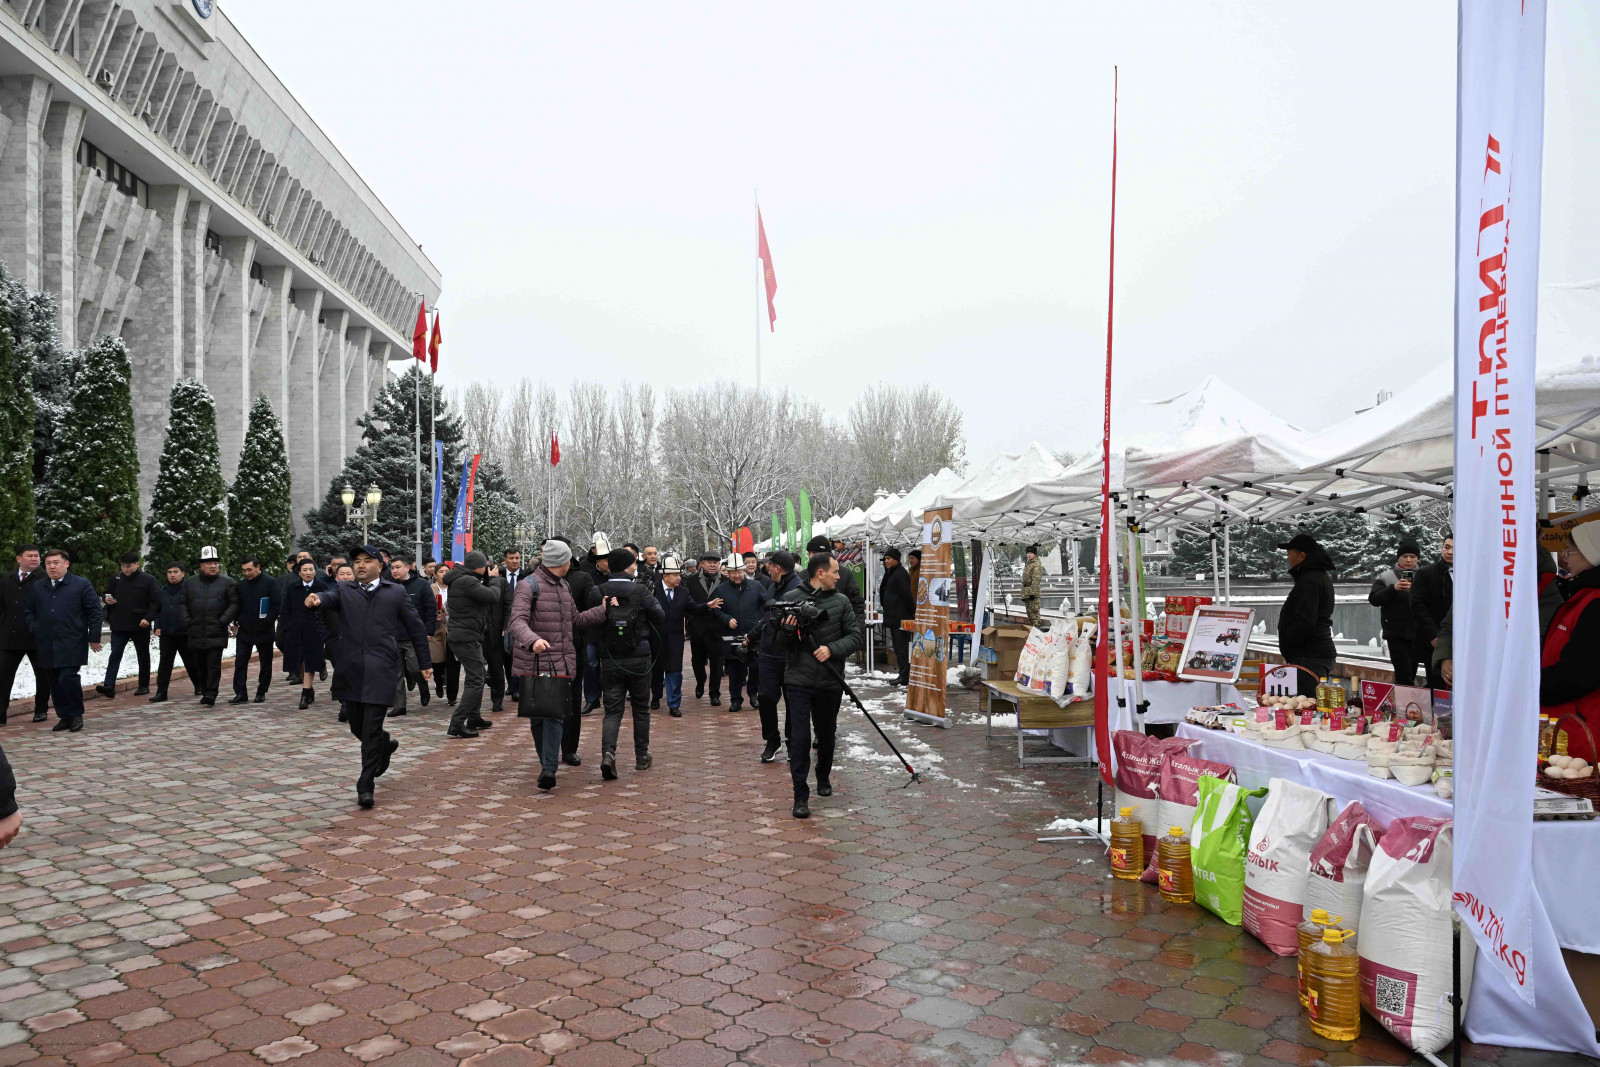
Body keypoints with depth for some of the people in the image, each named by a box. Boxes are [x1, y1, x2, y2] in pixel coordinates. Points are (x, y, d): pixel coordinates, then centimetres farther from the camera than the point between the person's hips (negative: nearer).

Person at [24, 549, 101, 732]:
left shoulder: (82, 585, 0)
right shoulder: (36, 587, 13)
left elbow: (94, 611, 0)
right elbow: (28, 610, 22)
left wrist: (93, 637, -3)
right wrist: (34, 630, 6)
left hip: (72, 644, -5)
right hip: (48, 645, 5)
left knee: (68, 677, -14)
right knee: (55, 682, 7)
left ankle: (76, 715, 2)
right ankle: (64, 717, 16)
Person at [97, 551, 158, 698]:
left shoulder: (148, 580, -4)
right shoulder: (116, 579, 7)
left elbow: (156, 601, -6)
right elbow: (106, 594, 21)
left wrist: (148, 618, -16)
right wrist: (106, 599, -3)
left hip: (140, 626, -2)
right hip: (119, 625, 3)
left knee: (143, 656, 9)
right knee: (115, 654, -8)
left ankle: (144, 686, 19)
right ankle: (109, 686, -14)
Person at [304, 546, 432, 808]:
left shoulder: (396, 593, 10)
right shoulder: (344, 590, 12)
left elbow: (415, 629, 13)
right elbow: (329, 599, -11)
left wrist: (425, 663, 13)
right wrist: (315, 600, -36)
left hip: (381, 669, -3)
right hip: (350, 670, 3)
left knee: (372, 728, -6)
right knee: (357, 725, 11)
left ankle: (365, 786, 2)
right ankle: (386, 745, 42)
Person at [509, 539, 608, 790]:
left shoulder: (564, 586, 17)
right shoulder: (528, 585, -7)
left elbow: (576, 620, 24)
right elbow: (517, 621, -20)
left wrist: (602, 610, 13)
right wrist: (533, 640, -39)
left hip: (561, 662, 4)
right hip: (533, 662, -4)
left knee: (555, 714, -11)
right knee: (537, 716, 7)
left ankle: (548, 769, -16)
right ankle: (547, 764, 23)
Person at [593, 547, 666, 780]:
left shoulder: (598, 593, -5)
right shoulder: (641, 592, -10)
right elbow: (661, 619, -4)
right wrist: (653, 600, 11)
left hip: (609, 661, 1)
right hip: (638, 659, -1)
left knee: (612, 710, 5)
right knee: (641, 708, 14)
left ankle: (608, 753, -17)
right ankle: (642, 756, 21)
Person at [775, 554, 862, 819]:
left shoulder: (840, 601, 5)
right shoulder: (790, 598, -1)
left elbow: (855, 637, 2)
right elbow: (780, 641, 3)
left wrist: (831, 649, -14)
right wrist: (787, 630, -19)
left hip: (830, 681, 2)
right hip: (798, 680, -2)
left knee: (826, 734, 16)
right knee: (799, 737, -7)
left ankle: (824, 777, 40)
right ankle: (801, 795, 0)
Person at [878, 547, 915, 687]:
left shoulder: (900, 574, -14)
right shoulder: (890, 573, 18)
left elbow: (906, 595, -17)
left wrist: (913, 611, -14)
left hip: (900, 617, -10)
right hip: (894, 617, 10)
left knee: (902, 647, -9)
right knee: (898, 647, 12)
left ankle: (905, 676, -7)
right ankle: (902, 674, 18)